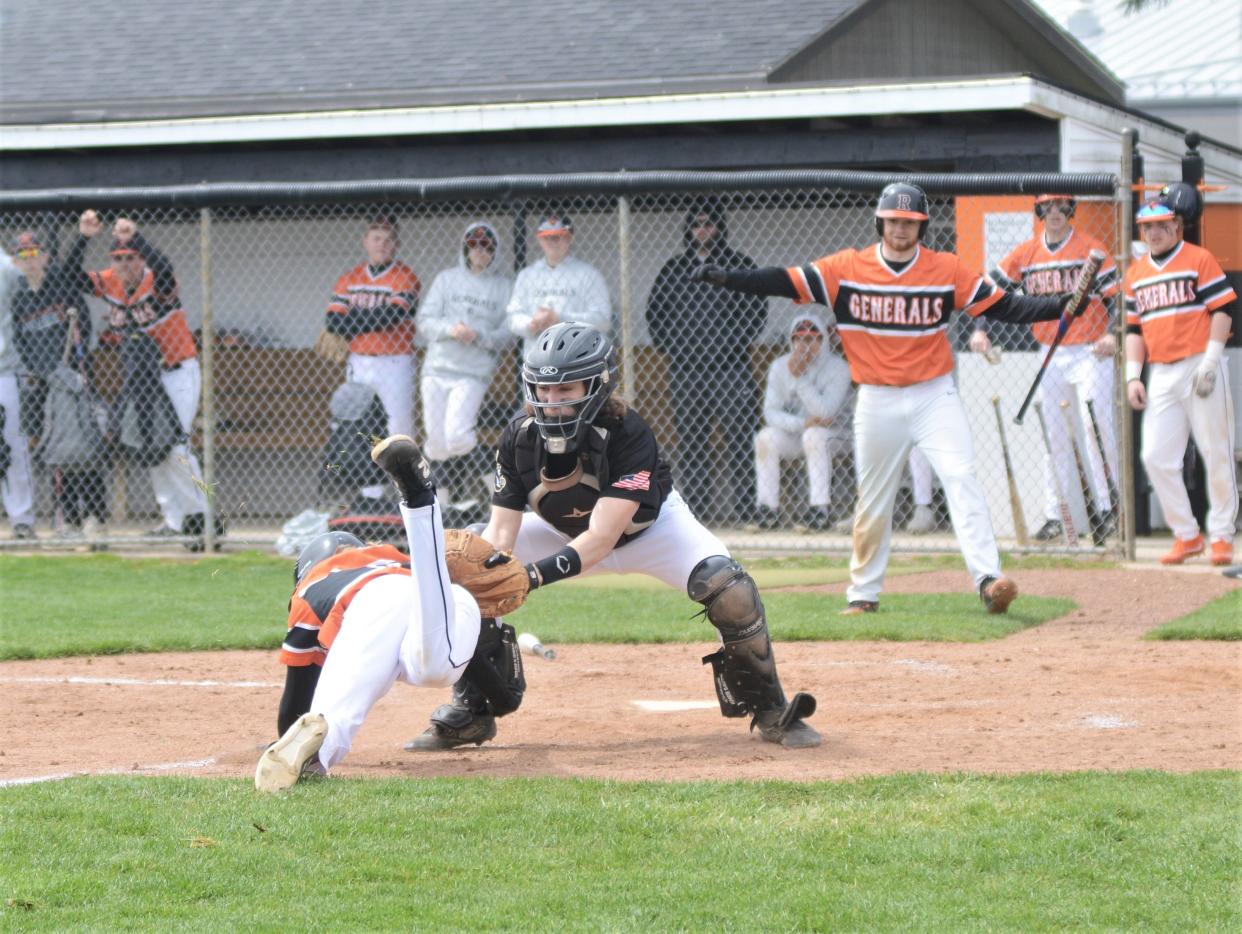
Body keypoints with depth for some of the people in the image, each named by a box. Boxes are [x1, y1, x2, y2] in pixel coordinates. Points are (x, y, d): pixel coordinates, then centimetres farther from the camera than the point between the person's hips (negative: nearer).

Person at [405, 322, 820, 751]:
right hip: (563, 533, 4)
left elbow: (602, 539, -42)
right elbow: (502, 527, -23)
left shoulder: (627, 433, -36)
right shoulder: (519, 437, -24)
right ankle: (470, 714, 1)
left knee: (726, 585, -29)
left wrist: (534, 574, -55)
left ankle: (768, 708, -9)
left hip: (653, 527, -4)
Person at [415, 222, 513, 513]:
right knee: (437, 442, 2)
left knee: (457, 437, -19)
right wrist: (450, 329, -14)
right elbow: (424, 323, 5)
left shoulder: (505, 286, 6)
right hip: (437, 369, 3)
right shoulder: (447, 279, 11)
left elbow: (507, 335, 2)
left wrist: (479, 336, -15)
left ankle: (482, 469, 8)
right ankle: (448, 494, 21)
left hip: (474, 372, -3)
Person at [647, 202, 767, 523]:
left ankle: (743, 507, -9)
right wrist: (669, 346, 3)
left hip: (730, 367, -4)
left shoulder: (740, 264, 4)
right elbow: (654, 310, 16)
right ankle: (696, 507, 9)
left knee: (737, 436, -9)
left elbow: (756, 310, 1)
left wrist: (735, 346, -8)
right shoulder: (674, 268, 13)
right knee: (690, 441, 5)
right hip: (684, 369, 4)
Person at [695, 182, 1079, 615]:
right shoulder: (848, 268, -2)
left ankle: (988, 579, -22)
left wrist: (1061, 306, -14)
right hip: (877, 401, 1)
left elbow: (1004, 306, -2)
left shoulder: (947, 269, -1)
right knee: (873, 500, 9)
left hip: (935, 396, -1)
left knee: (961, 479, -16)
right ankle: (864, 592, 23)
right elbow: (786, 282, -7)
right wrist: (727, 277, -19)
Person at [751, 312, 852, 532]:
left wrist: (799, 377, -31)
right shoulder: (780, 367, -3)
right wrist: (802, 423, -26)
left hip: (833, 434, -3)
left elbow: (823, 412, -26)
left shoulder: (837, 368, -15)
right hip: (792, 432, 3)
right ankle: (767, 510, -20)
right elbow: (771, 412, -10)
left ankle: (821, 509, -32)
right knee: (766, 437, -25)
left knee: (814, 435, -36)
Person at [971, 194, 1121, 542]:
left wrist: (1112, 334, -23)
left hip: (1090, 353, -5)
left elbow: (1115, 295, -7)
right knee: (1054, 437, 8)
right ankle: (1057, 516, 13)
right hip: (1050, 357, 5)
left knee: (1097, 429, -11)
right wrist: (980, 329, -7)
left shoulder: (1091, 249, -4)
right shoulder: (1025, 253, 7)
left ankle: (1109, 509, -4)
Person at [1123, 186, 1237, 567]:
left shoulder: (1199, 260, -2)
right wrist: (1133, 376, 7)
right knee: (1155, 457, -1)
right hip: (1160, 375, 6)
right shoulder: (1136, 273, 15)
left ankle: (1221, 535, 7)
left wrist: (1210, 361, -14)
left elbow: (1224, 309, -6)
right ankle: (1186, 535, 9)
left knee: (1216, 454, -2)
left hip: (1198, 368, -5)